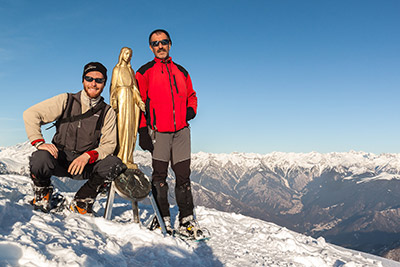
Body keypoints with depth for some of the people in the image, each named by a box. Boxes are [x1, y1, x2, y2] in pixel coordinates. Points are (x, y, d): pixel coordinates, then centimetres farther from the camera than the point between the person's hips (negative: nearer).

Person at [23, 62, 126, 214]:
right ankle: (42, 194, 2)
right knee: (41, 158, -35)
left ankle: (82, 201, -3)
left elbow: (109, 144, -2)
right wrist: (39, 142, -18)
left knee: (115, 164, -26)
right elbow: (31, 114, -2)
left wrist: (88, 156, -21)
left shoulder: (107, 112, 4)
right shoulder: (66, 101, 1)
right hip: (58, 160, -1)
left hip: (86, 163, 1)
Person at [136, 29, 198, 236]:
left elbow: (191, 95, 26)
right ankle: (162, 219, 8)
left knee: (183, 176, 4)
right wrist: (143, 131, -8)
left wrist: (191, 109, 2)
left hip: (181, 130, 3)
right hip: (159, 131, -3)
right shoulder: (145, 72, 6)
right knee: (159, 176, 0)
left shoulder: (181, 71, 19)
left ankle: (187, 219, 9)